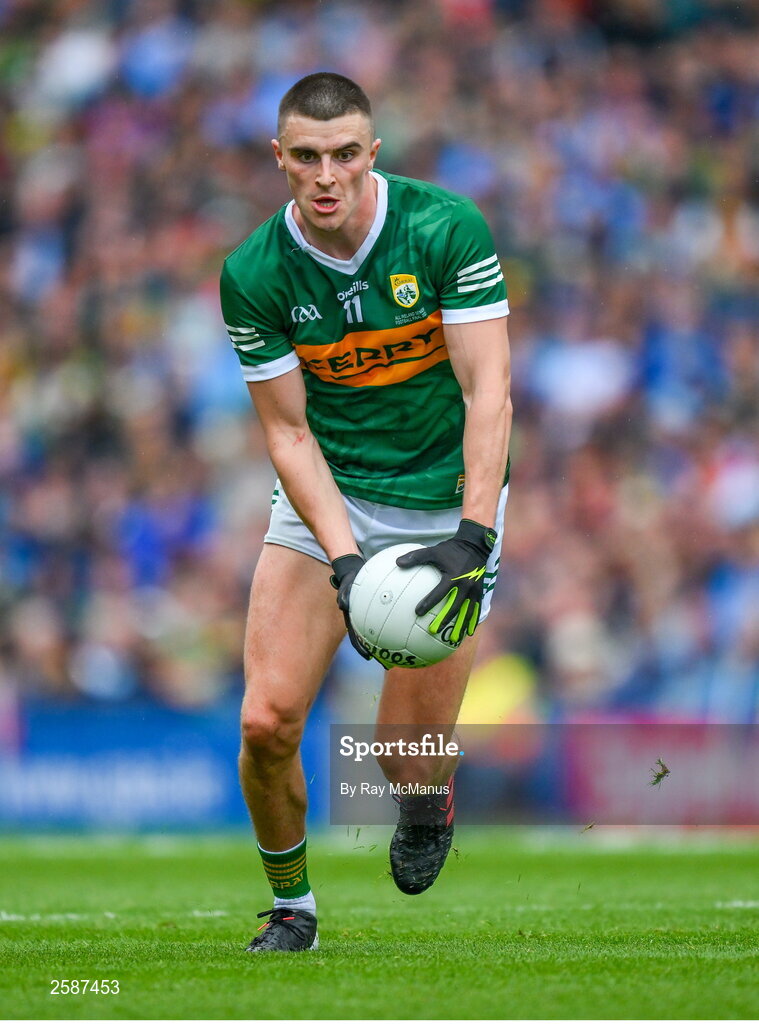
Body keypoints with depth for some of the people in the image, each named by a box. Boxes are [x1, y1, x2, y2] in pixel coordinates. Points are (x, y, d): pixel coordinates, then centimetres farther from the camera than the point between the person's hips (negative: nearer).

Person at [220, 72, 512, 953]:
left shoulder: (447, 229, -18)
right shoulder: (254, 275, -12)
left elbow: (489, 390, -20)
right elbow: (288, 430, -9)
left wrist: (473, 537, -32)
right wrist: (344, 559, -23)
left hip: (445, 506, -2)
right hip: (324, 498, 2)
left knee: (406, 760, -8)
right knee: (267, 721, -12)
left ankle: (429, 802, 31)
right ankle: (290, 907, 14)